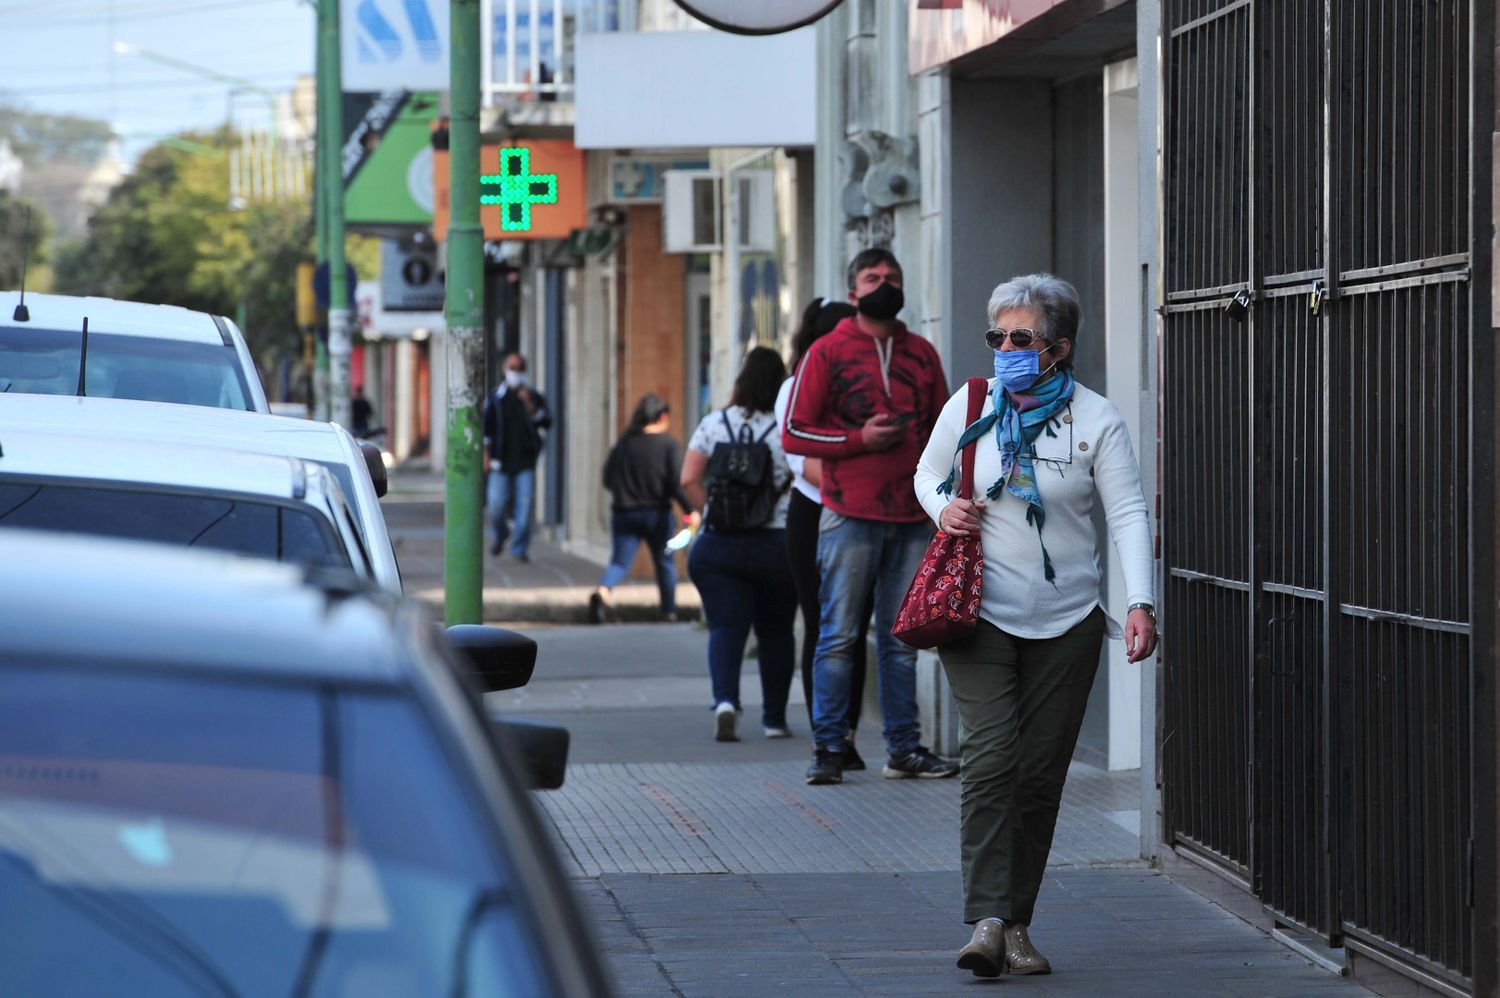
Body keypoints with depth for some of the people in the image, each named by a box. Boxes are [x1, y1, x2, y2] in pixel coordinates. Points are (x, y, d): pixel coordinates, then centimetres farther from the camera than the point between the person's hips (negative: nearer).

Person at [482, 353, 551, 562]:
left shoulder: (533, 397, 9)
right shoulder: (496, 398, 6)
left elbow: (545, 422, -3)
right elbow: (485, 426, 5)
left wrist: (530, 406, -17)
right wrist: (486, 454, -2)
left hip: (526, 460, 0)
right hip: (501, 461, 0)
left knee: (524, 505, -7)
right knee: (497, 504, -4)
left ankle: (520, 548, 0)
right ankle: (498, 534, 27)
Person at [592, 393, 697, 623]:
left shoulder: (623, 443, 3)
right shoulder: (667, 443, -7)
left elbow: (608, 480, 5)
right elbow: (676, 482, -11)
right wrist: (690, 510, -2)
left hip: (624, 512, 2)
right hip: (656, 513, -2)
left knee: (619, 561, 2)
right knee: (665, 562, 15)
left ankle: (602, 591, -27)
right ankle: (669, 612, 21)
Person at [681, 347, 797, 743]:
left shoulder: (713, 424, 3)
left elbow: (689, 479, -2)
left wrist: (711, 513, 8)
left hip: (718, 544, 1)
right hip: (777, 544, -1)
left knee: (726, 627, -3)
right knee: (775, 632, 13)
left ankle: (725, 699, -27)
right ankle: (774, 719, 20)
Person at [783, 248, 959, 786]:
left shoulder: (921, 353, 14)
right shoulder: (827, 353, 1)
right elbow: (794, 433, -2)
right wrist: (859, 440, -13)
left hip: (911, 519, 4)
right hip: (849, 518, -4)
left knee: (901, 638, 8)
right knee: (838, 635, -4)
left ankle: (904, 747, 12)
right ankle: (828, 748, -1)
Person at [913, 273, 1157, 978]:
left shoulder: (1096, 419, -1)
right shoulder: (969, 405, 4)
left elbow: (1128, 514, -4)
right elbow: (927, 474, 19)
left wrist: (1139, 602, -15)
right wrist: (944, 508, -4)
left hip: (1065, 623, 1)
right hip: (980, 615, 0)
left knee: (1040, 774, 3)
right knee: (990, 757, -14)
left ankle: (1015, 925, 11)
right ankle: (986, 921, -18)